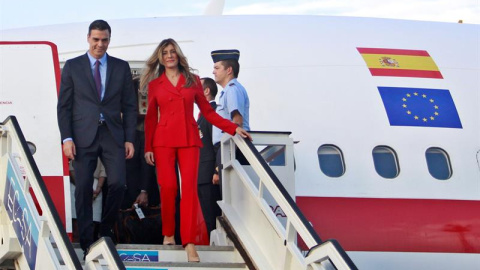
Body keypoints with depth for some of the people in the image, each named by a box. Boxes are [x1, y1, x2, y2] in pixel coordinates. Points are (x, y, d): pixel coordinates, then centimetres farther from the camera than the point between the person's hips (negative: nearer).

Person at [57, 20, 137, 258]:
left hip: (113, 134, 1)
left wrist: (129, 139, 2)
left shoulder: (121, 67, 10)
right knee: (84, 189, -1)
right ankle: (86, 242, 5)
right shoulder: (73, 66, 6)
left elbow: (129, 106, 9)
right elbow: (64, 106, 4)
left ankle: (106, 230, 15)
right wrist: (67, 138, -6)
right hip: (84, 136, -1)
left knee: (117, 184, -8)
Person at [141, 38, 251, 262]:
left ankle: (189, 243, -14)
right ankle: (168, 234, 11)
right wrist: (148, 147, 3)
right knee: (168, 187, -9)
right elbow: (151, 118, 10)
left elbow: (207, 111, 12)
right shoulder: (154, 84, 10)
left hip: (189, 139, 0)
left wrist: (233, 128, 4)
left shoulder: (193, 81, 10)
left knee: (189, 188, -11)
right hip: (163, 140, 0)